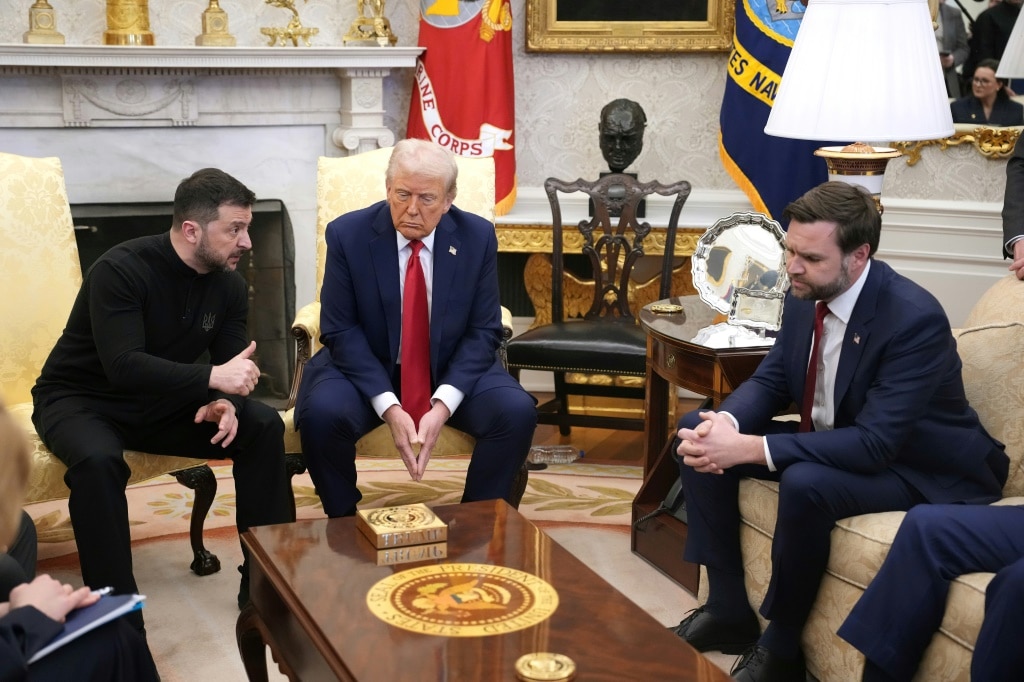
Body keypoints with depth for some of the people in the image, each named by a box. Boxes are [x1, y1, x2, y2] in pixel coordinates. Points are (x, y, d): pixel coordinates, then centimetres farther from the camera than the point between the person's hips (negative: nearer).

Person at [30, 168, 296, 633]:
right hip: (82, 399, -6)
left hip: (160, 403, 6)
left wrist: (224, 402, -29)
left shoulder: (229, 284, -4)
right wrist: (212, 379, -45)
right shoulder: (121, 270, -25)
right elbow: (123, 366, -36)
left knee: (263, 427, -13)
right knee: (98, 460, -39)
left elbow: (233, 366, -5)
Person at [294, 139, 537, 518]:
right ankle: (344, 525, -4)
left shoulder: (477, 237, -8)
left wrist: (443, 405, -21)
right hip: (366, 369, -1)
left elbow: (483, 331, -6)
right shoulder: (347, 234, -12)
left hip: (452, 371, 1)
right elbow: (340, 331, -11)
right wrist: (388, 407, -23)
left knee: (517, 412, -24)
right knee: (321, 413, -30)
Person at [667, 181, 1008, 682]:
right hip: (834, 443, 8)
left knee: (804, 484, -37)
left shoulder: (915, 319, -29)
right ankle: (728, 608, 3)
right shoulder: (805, 295, -7)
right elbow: (770, 380, 3)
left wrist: (749, 449, -37)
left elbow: (875, 444, -34)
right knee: (696, 431, -2)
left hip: (922, 471, -8)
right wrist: (725, 423, -21)